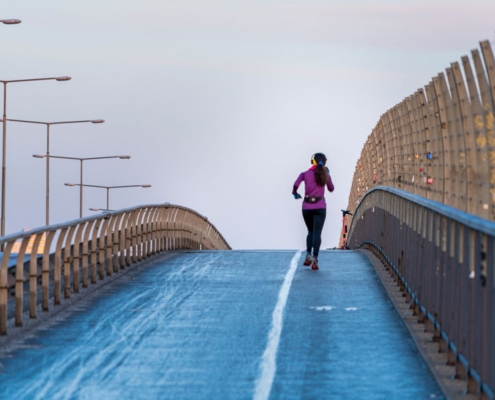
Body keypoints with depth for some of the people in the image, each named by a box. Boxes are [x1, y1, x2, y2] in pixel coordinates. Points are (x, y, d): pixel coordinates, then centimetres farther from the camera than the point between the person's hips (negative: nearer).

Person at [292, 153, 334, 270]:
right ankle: (315, 259, -21)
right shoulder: (325, 175, 5)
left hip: (307, 207, 1)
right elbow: (331, 189, 19)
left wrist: (295, 193, 9)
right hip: (320, 207, -1)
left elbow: (296, 184, -12)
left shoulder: (305, 174, 2)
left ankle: (308, 255, 2)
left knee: (311, 232, 20)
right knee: (317, 233, -5)